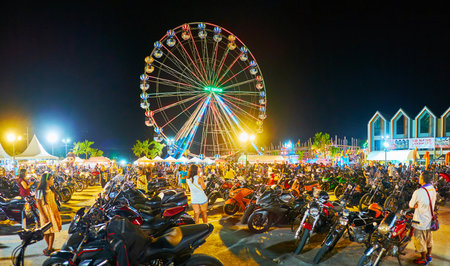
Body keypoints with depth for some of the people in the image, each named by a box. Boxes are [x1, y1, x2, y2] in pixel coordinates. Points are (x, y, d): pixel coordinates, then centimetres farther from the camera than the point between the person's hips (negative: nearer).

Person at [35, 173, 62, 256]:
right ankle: (49, 247, 23)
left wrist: (57, 213, 11)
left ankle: (49, 248, 13)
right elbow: (38, 204, -13)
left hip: (53, 212, 5)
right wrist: (44, 216, -16)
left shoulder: (51, 190, 7)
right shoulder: (40, 191, -12)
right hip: (45, 212, -5)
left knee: (52, 230, 4)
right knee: (46, 231, 7)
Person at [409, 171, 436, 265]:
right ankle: (429, 255, 41)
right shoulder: (433, 189, -4)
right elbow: (431, 202, 9)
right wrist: (419, 204, -2)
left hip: (420, 221, -7)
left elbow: (411, 205, -17)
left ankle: (423, 259, 25)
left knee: (420, 240, 10)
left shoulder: (418, 192, -29)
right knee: (429, 238, 24)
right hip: (429, 219, 7)